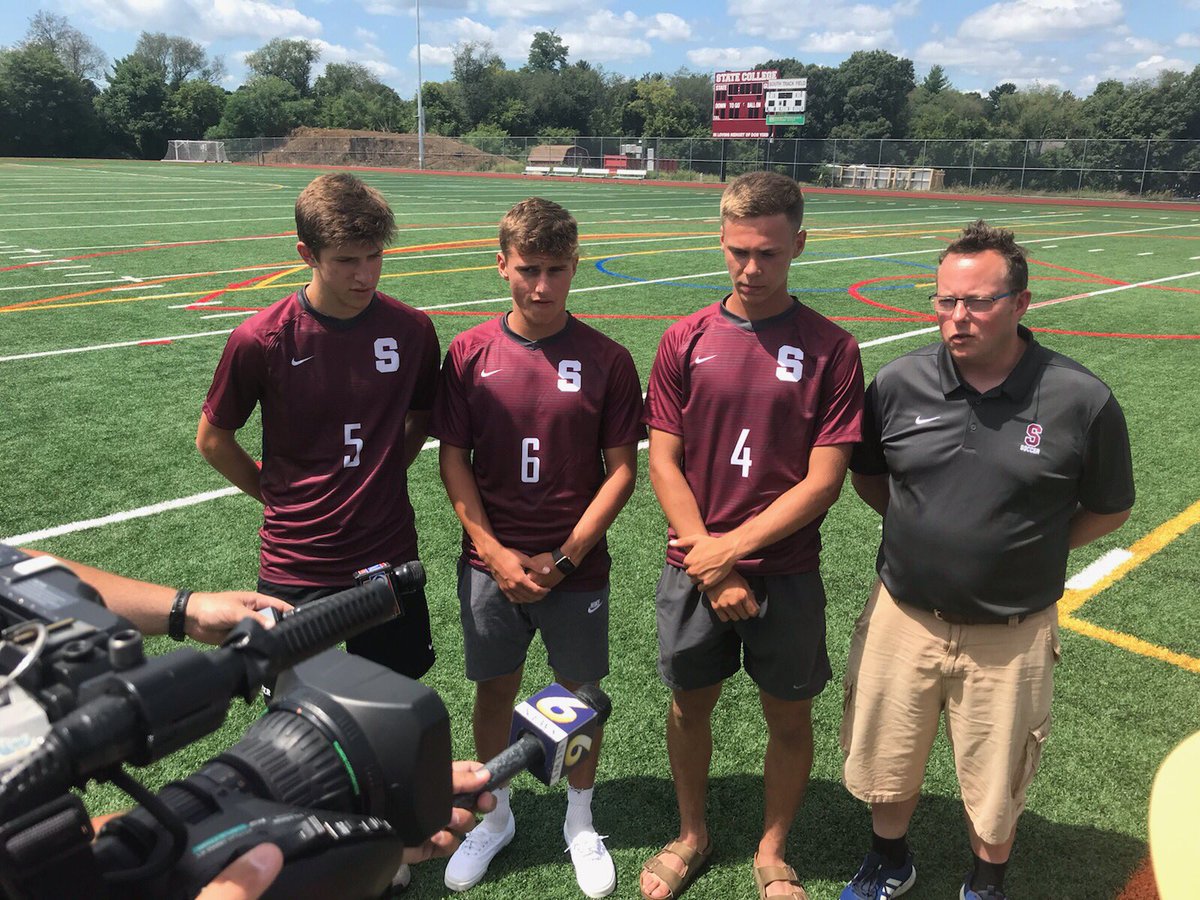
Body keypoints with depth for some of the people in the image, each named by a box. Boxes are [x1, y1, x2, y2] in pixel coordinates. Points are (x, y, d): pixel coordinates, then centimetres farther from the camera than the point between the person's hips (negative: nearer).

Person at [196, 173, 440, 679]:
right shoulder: (260, 340, -13)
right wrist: (280, 500, 2)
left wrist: (379, 481, 5)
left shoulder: (411, 330, -6)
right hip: (295, 569, -2)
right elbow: (213, 439, 1)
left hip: (391, 559, 2)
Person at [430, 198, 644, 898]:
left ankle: (581, 821, 38)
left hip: (577, 569, -1)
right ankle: (496, 817, 40)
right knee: (495, 689, 15)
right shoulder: (471, 353, -4)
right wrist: (496, 553, -10)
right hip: (491, 565, 1)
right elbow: (453, 459, -2)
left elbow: (622, 469, -6)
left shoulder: (607, 359, -8)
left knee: (581, 693, 13)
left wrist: (565, 556, -12)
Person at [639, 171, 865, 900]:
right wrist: (710, 567, -10)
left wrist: (729, 547, -14)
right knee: (691, 704, 16)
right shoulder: (686, 341, -3)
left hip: (786, 574, -1)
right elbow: (663, 463, -4)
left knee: (790, 717, 12)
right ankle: (693, 835, 43)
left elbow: (823, 481, -11)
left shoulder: (831, 349, -8)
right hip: (694, 571, 2)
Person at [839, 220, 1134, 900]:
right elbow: (867, 474, 10)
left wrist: (1026, 551, -4)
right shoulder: (900, 383, -7)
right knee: (885, 767, 19)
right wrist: (925, 528, 2)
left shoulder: (1080, 399, -13)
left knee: (996, 788, 18)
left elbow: (1109, 508, 1)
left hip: (1010, 634, -2)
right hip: (904, 616, 2)